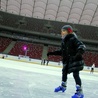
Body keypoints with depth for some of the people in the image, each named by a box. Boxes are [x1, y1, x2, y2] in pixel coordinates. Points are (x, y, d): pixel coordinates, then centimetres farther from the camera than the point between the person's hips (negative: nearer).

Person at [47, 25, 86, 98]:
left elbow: (82, 46, -23)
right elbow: (61, 52, 22)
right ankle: (63, 86, 44)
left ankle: (80, 92, -12)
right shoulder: (64, 41, 11)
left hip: (75, 60, -9)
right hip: (67, 61, 9)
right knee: (64, 72, 22)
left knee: (76, 74, -14)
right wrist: (52, 53, 20)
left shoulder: (73, 39, -14)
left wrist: (79, 53, -42)